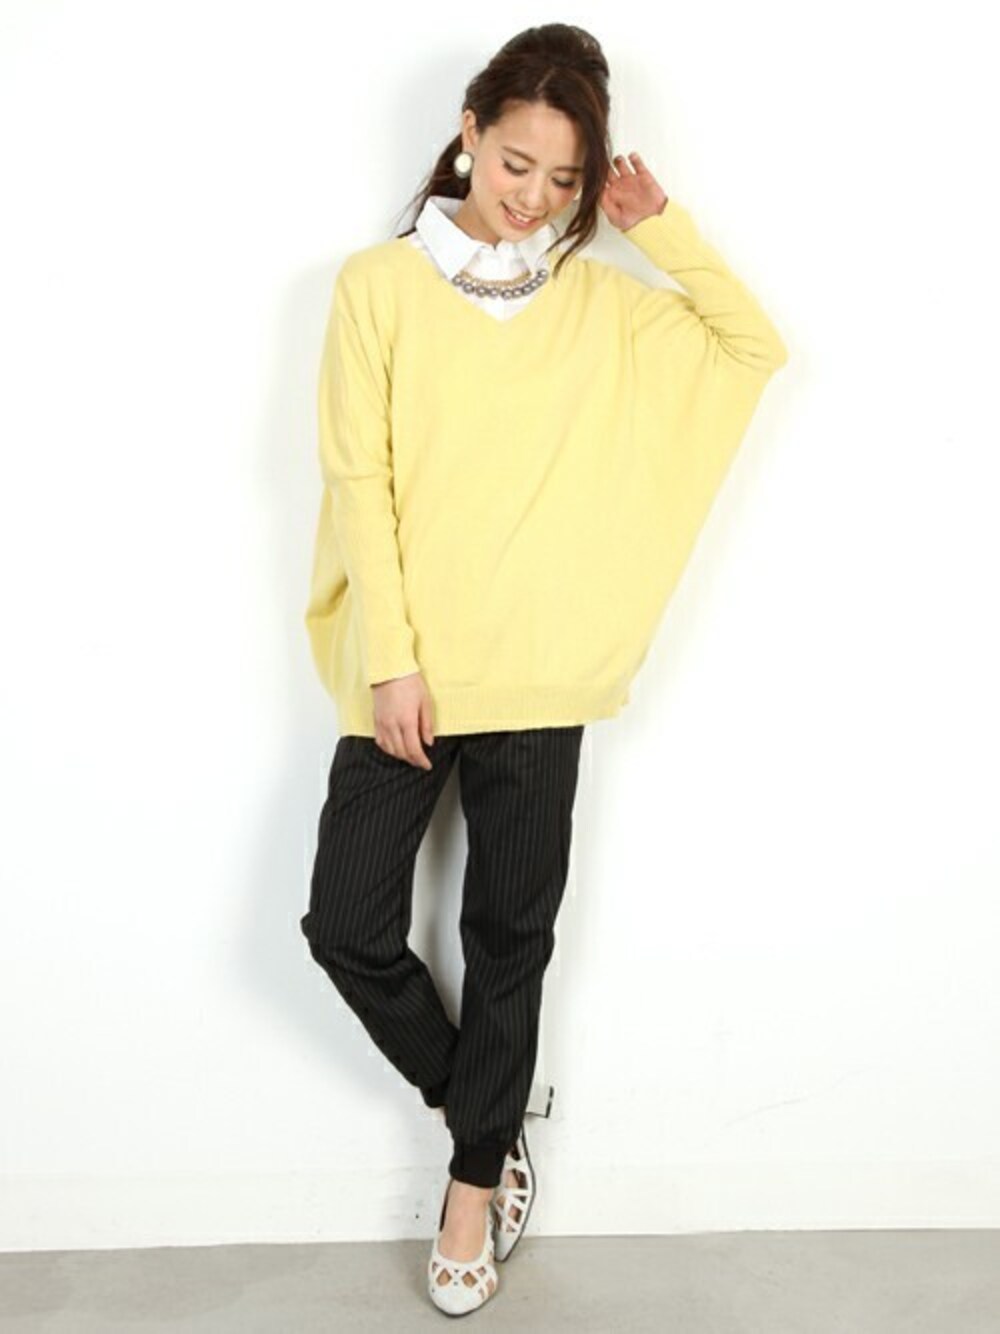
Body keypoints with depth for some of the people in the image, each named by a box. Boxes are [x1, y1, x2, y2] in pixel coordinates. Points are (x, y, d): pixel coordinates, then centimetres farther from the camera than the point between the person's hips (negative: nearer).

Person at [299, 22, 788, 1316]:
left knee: (510, 937, 9)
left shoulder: (598, 300, 7)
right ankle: (482, 1114, 26)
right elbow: (357, 480, -5)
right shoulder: (380, 284, 0)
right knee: (347, 926, 1)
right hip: (404, 672, 0)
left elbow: (757, 347, 8)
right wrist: (393, 660, -11)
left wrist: (664, 228, -1)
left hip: (536, 677, 1)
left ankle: (477, 1175, 29)